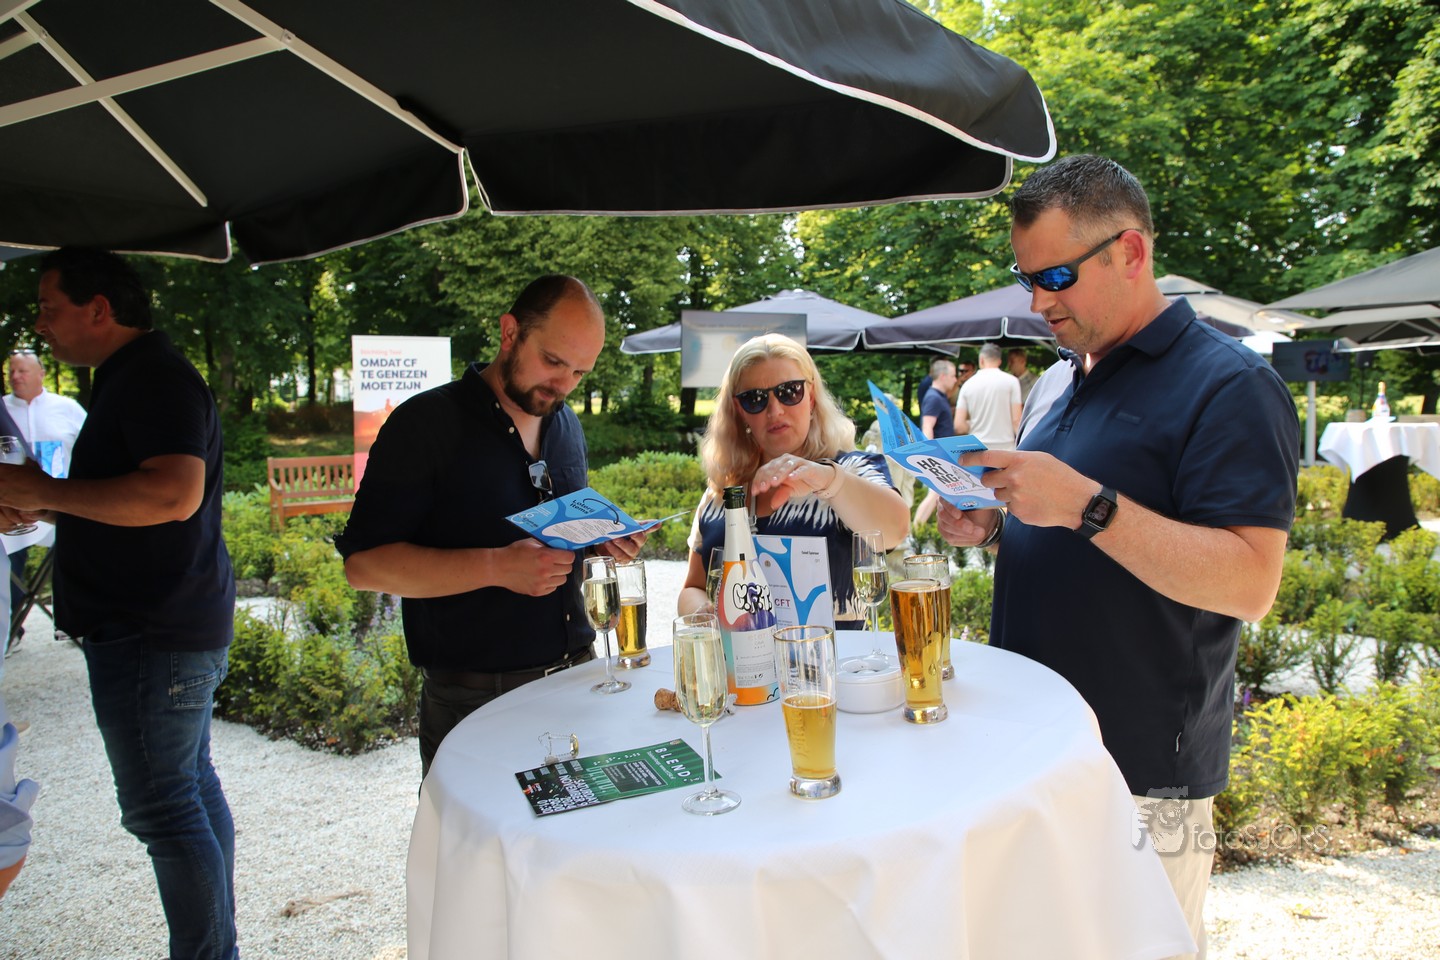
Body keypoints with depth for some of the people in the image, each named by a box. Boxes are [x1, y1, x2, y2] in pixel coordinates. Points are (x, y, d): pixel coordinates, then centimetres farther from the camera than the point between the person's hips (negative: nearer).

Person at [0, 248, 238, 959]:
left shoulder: (154, 379, -15)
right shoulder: (133, 379, 19)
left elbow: (173, 493, -31)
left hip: (152, 634, -11)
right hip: (170, 626, 11)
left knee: (162, 808, -3)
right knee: (191, 788, 16)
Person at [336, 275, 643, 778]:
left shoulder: (567, 424, 12)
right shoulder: (426, 424, -10)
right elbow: (364, 563, -15)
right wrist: (496, 567, -24)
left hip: (576, 675, 6)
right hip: (474, 697, -6)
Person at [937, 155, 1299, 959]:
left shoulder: (1228, 386, -13)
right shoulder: (1070, 384, 12)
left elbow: (1249, 583, -22)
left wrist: (1086, 504, -30)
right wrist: (993, 528, 1)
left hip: (1144, 772, -8)